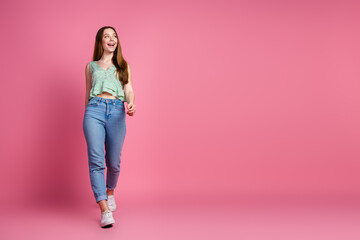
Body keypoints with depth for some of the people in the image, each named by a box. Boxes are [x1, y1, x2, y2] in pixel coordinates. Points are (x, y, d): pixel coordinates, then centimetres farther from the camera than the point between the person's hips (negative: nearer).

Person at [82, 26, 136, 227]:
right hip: (95, 109, 0)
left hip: (117, 112, 1)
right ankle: (105, 210, -17)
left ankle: (110, 192, 34)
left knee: (113, 161, 2)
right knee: (96, 160, -15)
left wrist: (131, 104, -12)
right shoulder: (91, 66, 21)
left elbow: (129, 89, 8)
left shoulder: (123, 66, 21)